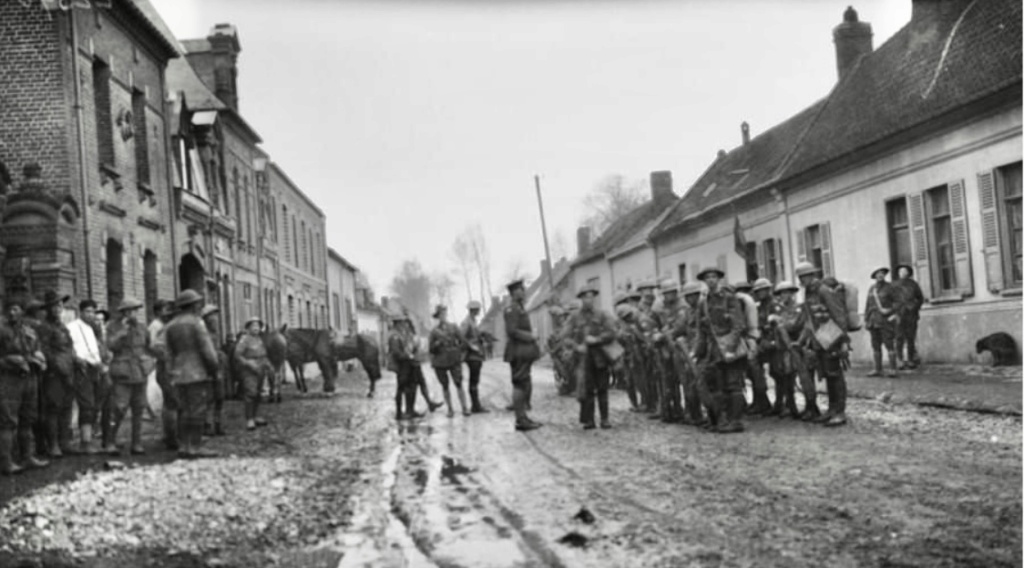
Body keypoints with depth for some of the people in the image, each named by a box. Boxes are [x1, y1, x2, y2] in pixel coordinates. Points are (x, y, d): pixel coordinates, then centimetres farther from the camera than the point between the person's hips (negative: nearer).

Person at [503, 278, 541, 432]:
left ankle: (523, 417, 18)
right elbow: (512, 331, -21)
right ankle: (521, 420, -5)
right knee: (519, 385, -8)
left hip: (524, 352, 10)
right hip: (518, 351, -10)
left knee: (525, 385, 13)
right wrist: (530, 337, -14)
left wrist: (532, 339, 8)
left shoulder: (520, 308, 19)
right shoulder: (511, 309, -13)